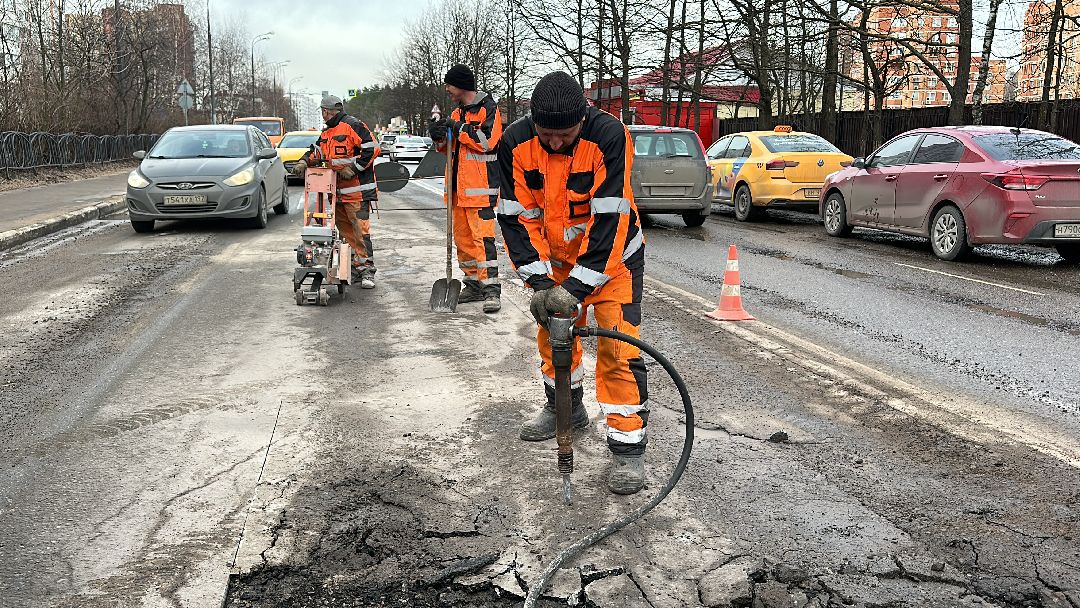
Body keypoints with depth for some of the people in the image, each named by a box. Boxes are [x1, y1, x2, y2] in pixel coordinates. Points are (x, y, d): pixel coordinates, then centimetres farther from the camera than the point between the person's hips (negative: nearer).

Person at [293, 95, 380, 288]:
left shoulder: (353, 125, -9)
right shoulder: (326, 133, 19)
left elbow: (372, 148, -15)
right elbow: (316, 150, 27)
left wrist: (353, 168, -16)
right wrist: (303, 162, 6)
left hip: (357, 190, -9)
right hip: (337, 190, 9)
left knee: (360, 229, -12)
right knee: (345, 230, 9)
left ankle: (367, 269, -10)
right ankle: (356, 268, 15)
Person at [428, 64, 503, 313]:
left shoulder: (488, 108, -6)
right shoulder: (457, 113, 19)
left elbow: (487, 140, -19)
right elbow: (446, 147, 23)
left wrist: (458, 128, -14)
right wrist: (438, 136, 1)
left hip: (480, 186, -9)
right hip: (458, 186, 9)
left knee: (482, 236, -14)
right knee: (462, 237, 11)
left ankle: (491, 289, -13)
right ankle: (474, 284, 20)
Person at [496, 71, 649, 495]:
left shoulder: (609, 136, -30)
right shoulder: (516, 143, -18)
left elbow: (609, 220, -32)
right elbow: (518, 216, -13)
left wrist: (578, 287, -34)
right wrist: (540, 280, -22)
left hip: (611, 253, -4)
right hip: (554, 256, 5)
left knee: (617, 344, -11)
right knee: (552, 333, 15)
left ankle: (627, 446, -2)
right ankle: (565, 408, 40)